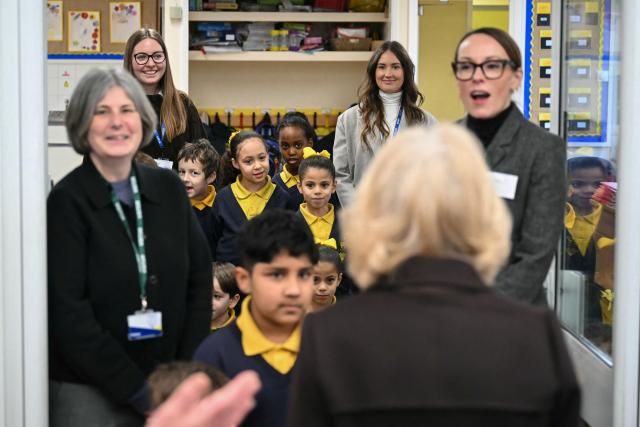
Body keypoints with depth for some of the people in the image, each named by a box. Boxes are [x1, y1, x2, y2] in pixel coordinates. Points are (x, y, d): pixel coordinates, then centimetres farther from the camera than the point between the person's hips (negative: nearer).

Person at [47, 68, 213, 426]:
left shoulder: (169, 188, 4)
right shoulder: (67, 201, -9)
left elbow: (199, 279, 5)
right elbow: (68, 312, -12)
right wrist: (136, 390, -14)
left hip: (168, 386, 4)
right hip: (88, 392, -3)